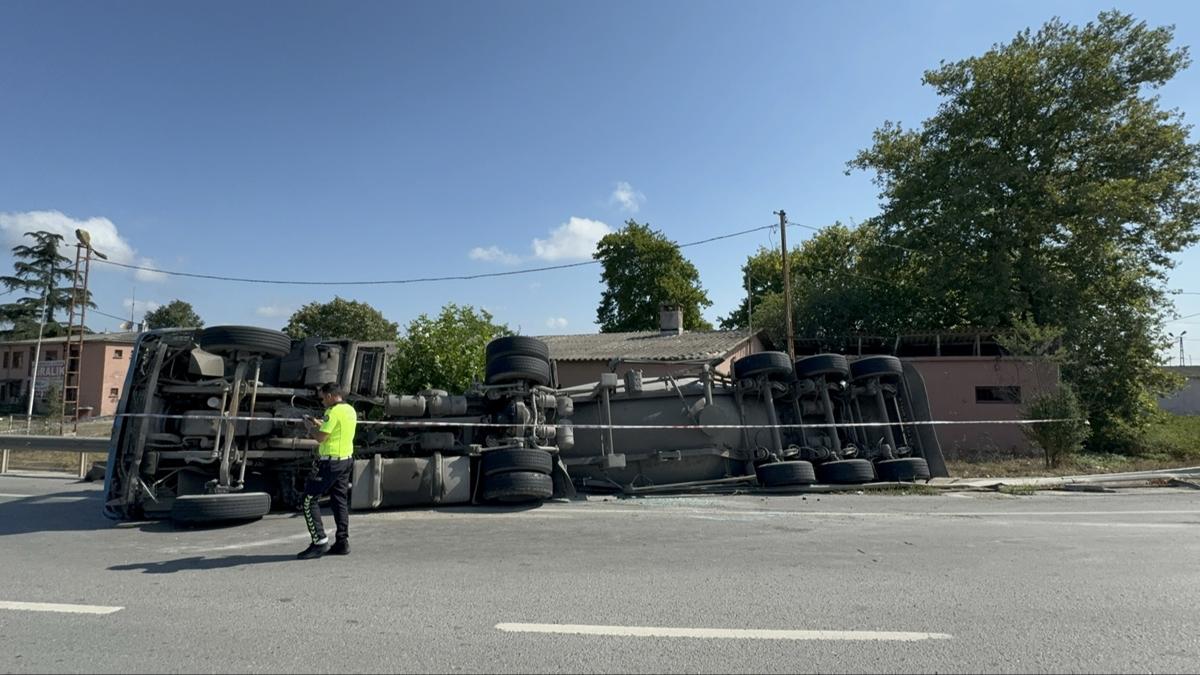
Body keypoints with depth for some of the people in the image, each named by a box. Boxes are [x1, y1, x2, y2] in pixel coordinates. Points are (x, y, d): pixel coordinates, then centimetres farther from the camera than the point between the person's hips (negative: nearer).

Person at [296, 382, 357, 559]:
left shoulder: (333, 412, -16)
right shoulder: (351, 410, 12)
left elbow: (320, 437, -17)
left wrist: (309, 426, 0)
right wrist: (318, 424, 17)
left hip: (330, 462, -9)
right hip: (346, 460, 9)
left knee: (309, 500, -1)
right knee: (340, 501, 13)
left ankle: (319, 542, -3)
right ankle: (342, 543, 15)